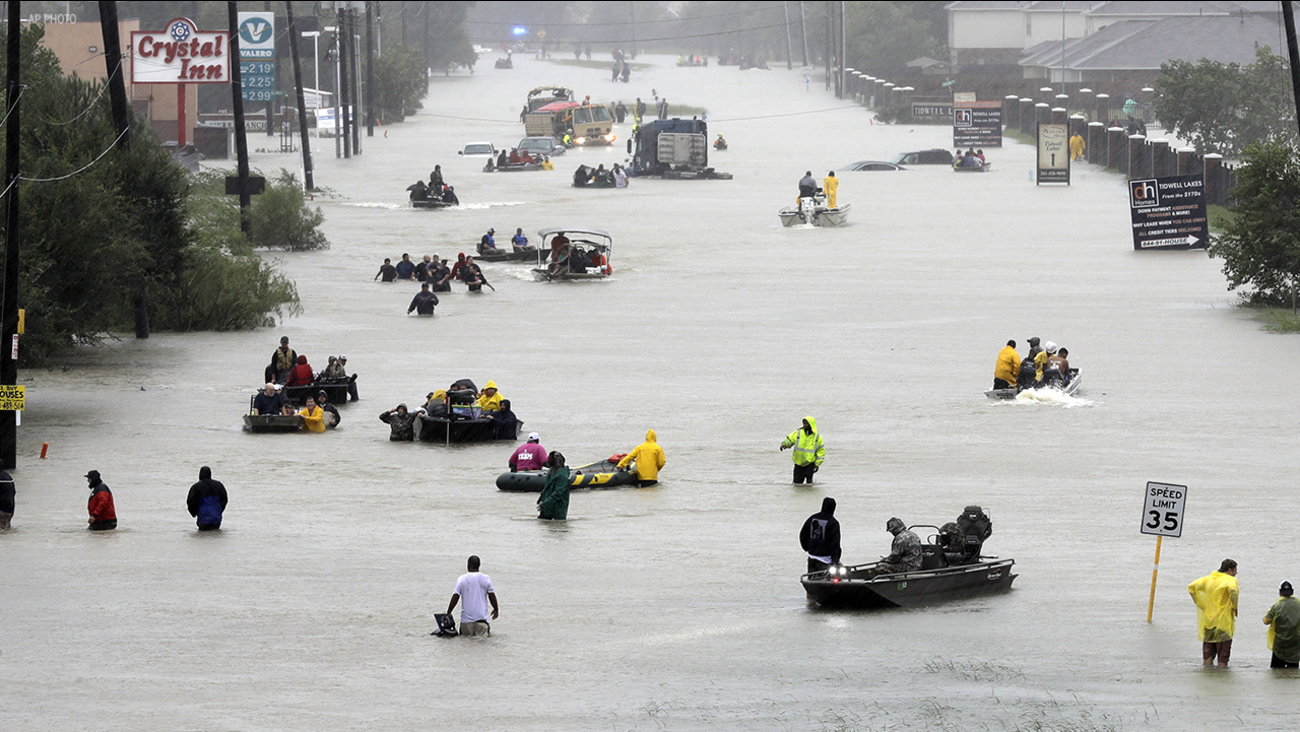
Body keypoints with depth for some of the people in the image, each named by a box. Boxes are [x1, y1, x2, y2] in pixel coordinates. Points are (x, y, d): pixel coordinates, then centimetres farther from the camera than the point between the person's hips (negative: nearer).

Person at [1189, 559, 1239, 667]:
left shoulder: (1208, 579, 10)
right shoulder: (1230, 580, -8)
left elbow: (1191, 587, 6)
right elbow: (1232, 589, -30)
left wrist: (1201, 604, 7)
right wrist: (1235, 607, -16)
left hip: (1208, 620, 5)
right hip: (1223, 621, -5)